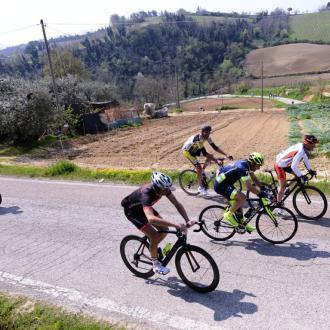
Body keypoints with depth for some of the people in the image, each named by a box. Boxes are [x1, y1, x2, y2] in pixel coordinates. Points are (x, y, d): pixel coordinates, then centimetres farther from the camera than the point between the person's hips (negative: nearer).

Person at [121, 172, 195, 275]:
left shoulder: (164, 188, -22)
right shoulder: (146, 194, -43)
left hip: (144, 207, 7)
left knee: (164, 229, -2)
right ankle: (156, 264, 3)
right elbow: (151, 218, -57)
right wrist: (175, 225, -60)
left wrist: (187, 221, -29)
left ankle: (153, 249, 25)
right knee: (154, 236, -17)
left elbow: (177, 204, -16)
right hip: (131, 210, -7)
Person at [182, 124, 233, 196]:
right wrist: (216, 160, -46)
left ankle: (201, 172, 12)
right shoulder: (198, 139, -37)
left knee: (211, 156, -3)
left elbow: (215, 147, -13)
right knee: (199, 167, -17)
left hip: (195, 149, 8)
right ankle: (201, 187, -2)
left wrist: (226, 155, -23)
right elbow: (203, 152, -41)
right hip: (188, 151, -8)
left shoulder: (207, 138, -14)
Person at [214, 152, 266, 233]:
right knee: (242, 197, -20)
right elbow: (249, 187, -27)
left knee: (238, 202, 14)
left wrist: (262, 188, 7)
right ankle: (228, 214, -5)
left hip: (225, 183, 10)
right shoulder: (243, 168, -25)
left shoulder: (246, 164, 3)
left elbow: (254, 178, 14)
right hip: (221, 185, -10)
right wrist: (260, 193, -19)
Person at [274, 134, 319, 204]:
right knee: (283, 187, 0)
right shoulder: (300, 151, -29)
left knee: (298, 175, 13)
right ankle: (278, 204, 13)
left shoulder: (301, 145, -2)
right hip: (280, 166, -9)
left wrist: (310, 170, 16)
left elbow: (305, 159, 13)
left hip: (285, 164, 9)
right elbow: (294, 166, -30)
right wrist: (301, 176, -22)